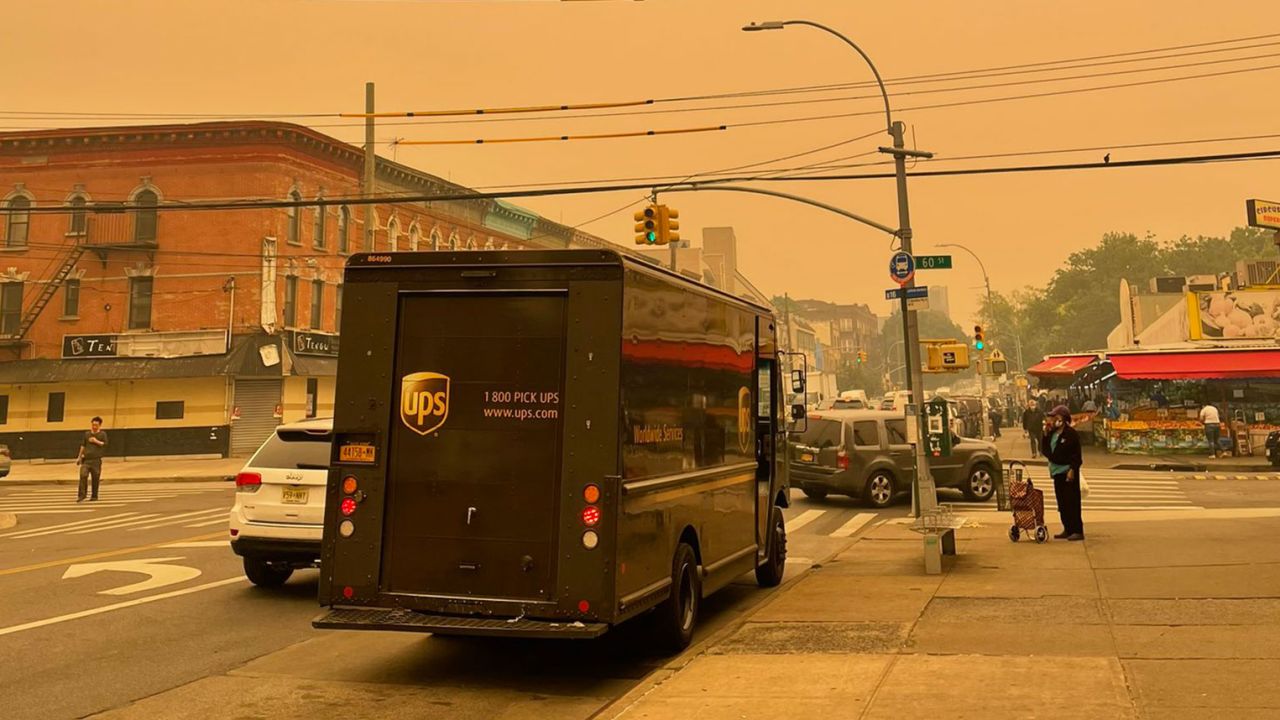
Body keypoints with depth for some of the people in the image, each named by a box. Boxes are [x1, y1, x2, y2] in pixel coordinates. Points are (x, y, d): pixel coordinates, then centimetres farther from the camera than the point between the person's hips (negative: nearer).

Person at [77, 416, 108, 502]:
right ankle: (81, 495, -8)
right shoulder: (87, 434, 12)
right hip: (86, 459, 2)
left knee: (95, 478, 3)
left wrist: (96, 441, -14)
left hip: (96, 460, -2)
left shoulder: (102, 434, 3)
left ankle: (94, 496, 15)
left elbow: (105, 444, -6)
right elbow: (83, 446, 17)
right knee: (83, 476, -12)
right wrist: (79, 457, 15)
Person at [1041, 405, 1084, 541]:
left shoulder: (1070, 433, -11)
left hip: (1068, 471, -8)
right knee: (1062, 503, 12)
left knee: (1072, 502, -7)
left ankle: (1077, 531, -4)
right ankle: (1067, 529, 19)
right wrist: (1046, 434, 3)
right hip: (1057, 471, 8)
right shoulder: (1052, 433, 12)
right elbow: (1044, 450, 10)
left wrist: (1072, 469, -19)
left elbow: (1076, 454, -13)